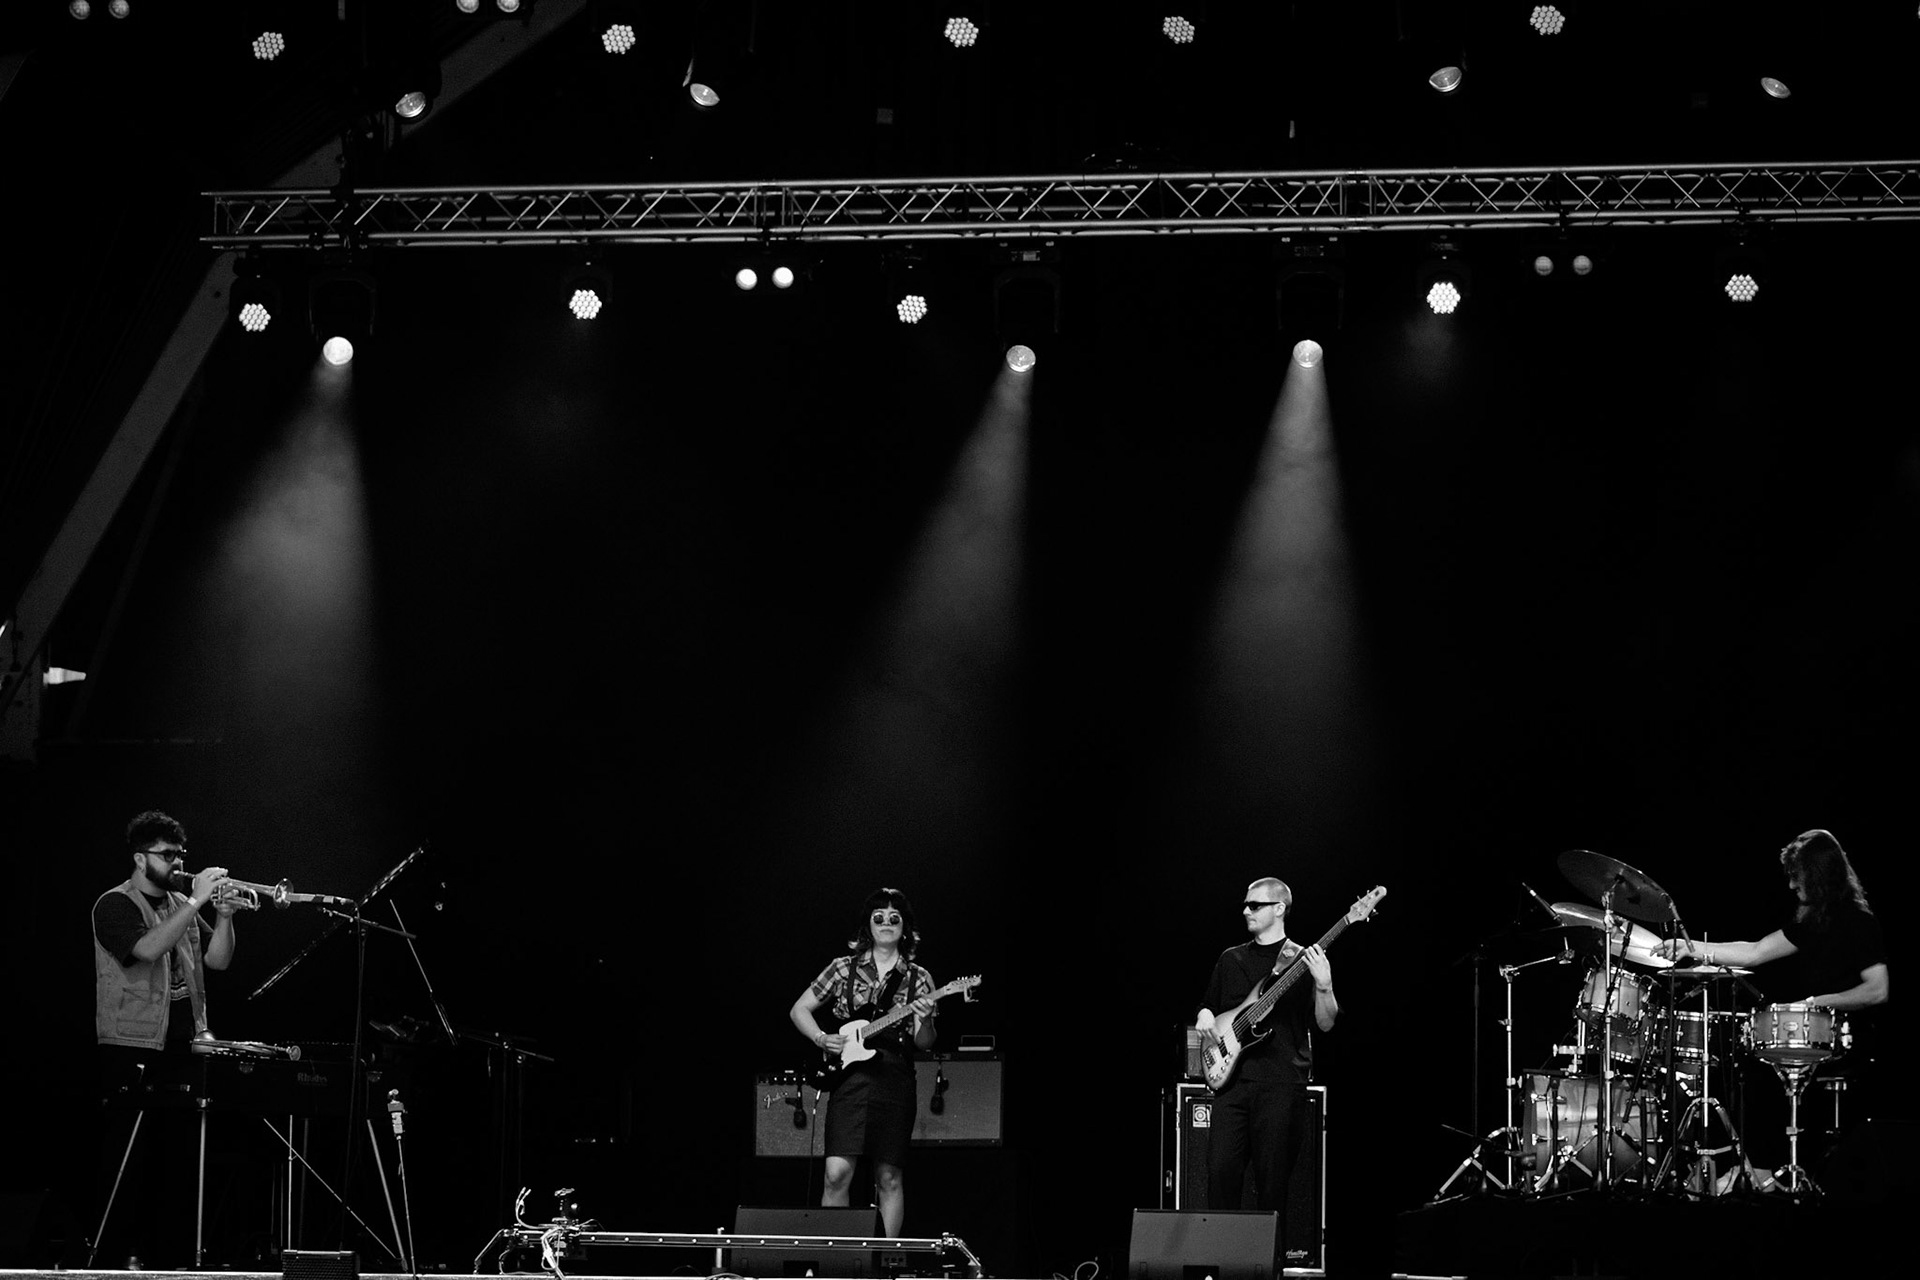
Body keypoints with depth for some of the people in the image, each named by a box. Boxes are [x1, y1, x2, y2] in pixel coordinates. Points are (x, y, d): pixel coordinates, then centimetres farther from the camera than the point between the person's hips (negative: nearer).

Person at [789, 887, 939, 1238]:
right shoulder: (844, 968, 9)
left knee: (890, 1179, 3)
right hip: (850, 1077, -1)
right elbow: (799, 1010, 13)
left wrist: (924, 1020, -17)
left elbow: (924, 1044, 5)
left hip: (895, 1081, 1)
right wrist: (822, 1039, -3)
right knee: (837, 1174, -12)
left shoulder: (918, 979, 10)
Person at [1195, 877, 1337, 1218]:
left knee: (1271, 1182, -4)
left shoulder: (1303, 960, 4)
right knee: (1221, 1171, -7)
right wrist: (1204, 1016, 5)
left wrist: (1324, 986, -19)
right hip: (1232, 1078, 4)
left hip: (1281, 1084, -3)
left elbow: (1325, 1024, -1)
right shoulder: (1231, 959, 17)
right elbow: (1208, 1004, 28)